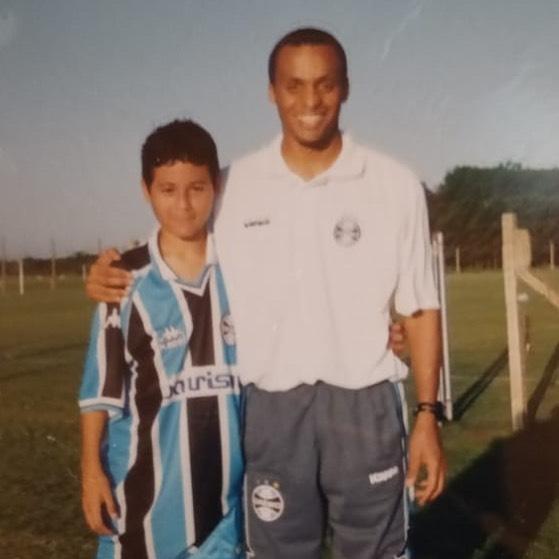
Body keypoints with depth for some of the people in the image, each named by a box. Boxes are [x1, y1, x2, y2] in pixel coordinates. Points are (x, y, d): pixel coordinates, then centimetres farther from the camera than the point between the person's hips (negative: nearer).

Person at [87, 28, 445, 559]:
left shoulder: (394, 184, -2)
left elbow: (419, 309, 2)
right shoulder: (234, 185, 1)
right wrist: (117, 279, -5)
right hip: (272, 409, 1)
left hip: (365, 404, 0)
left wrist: (427, 415, -4)